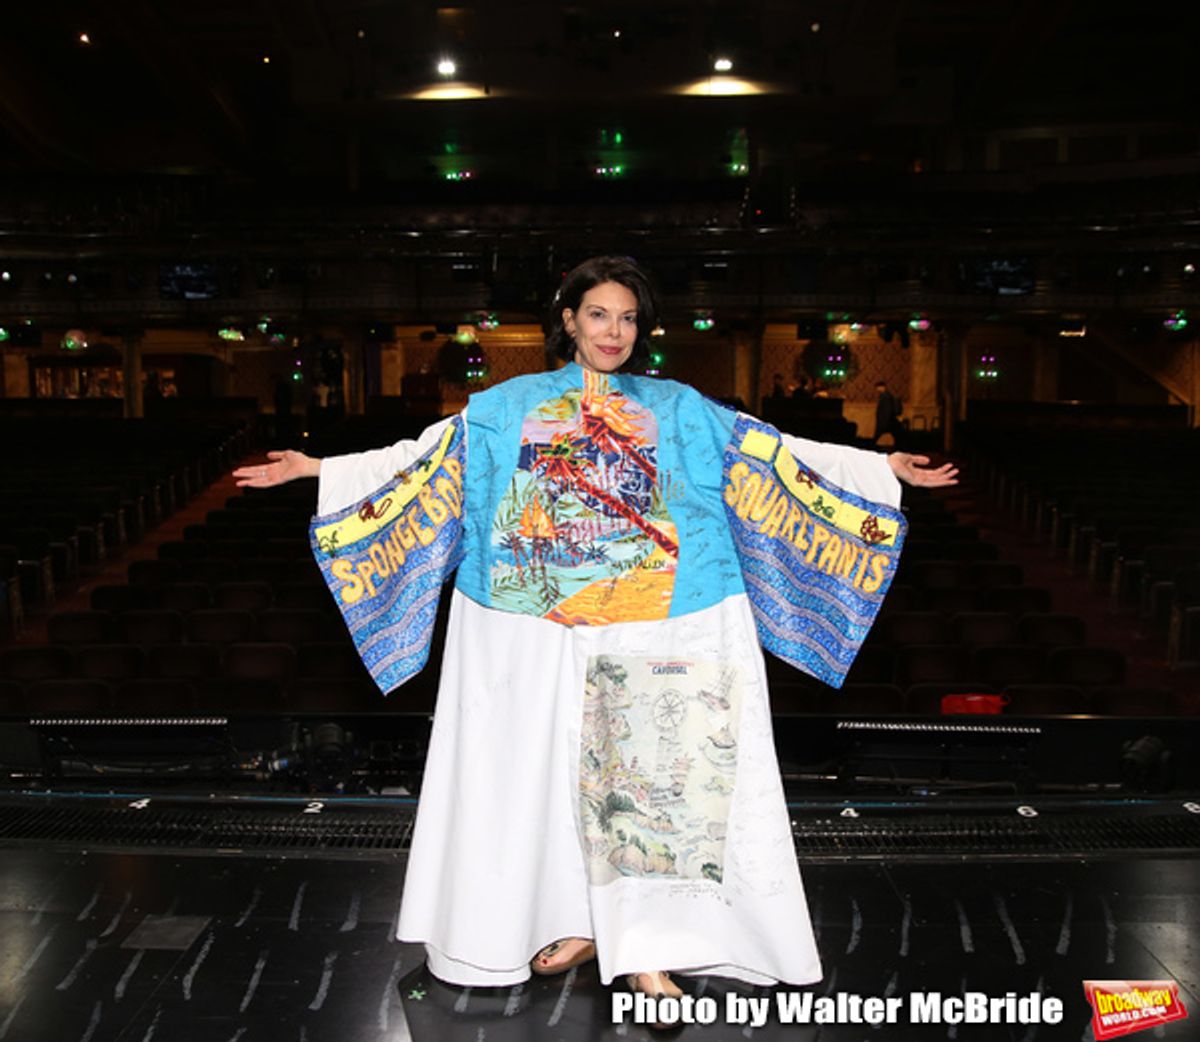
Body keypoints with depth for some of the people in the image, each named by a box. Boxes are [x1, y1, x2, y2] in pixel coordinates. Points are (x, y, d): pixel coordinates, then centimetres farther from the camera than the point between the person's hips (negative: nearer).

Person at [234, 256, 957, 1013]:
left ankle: (645, 944, 5)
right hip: (536, 631, 1)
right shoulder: (508, 405, 13)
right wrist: (314, 468, 2)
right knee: (545, 770, 5)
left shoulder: (678, 409, 12)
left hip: (654, 630, 0)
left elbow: (771, 456, 7)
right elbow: (426, 460, 9)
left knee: (648, 769, -4)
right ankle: (579, 925, 21)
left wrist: (881, 467, 0)